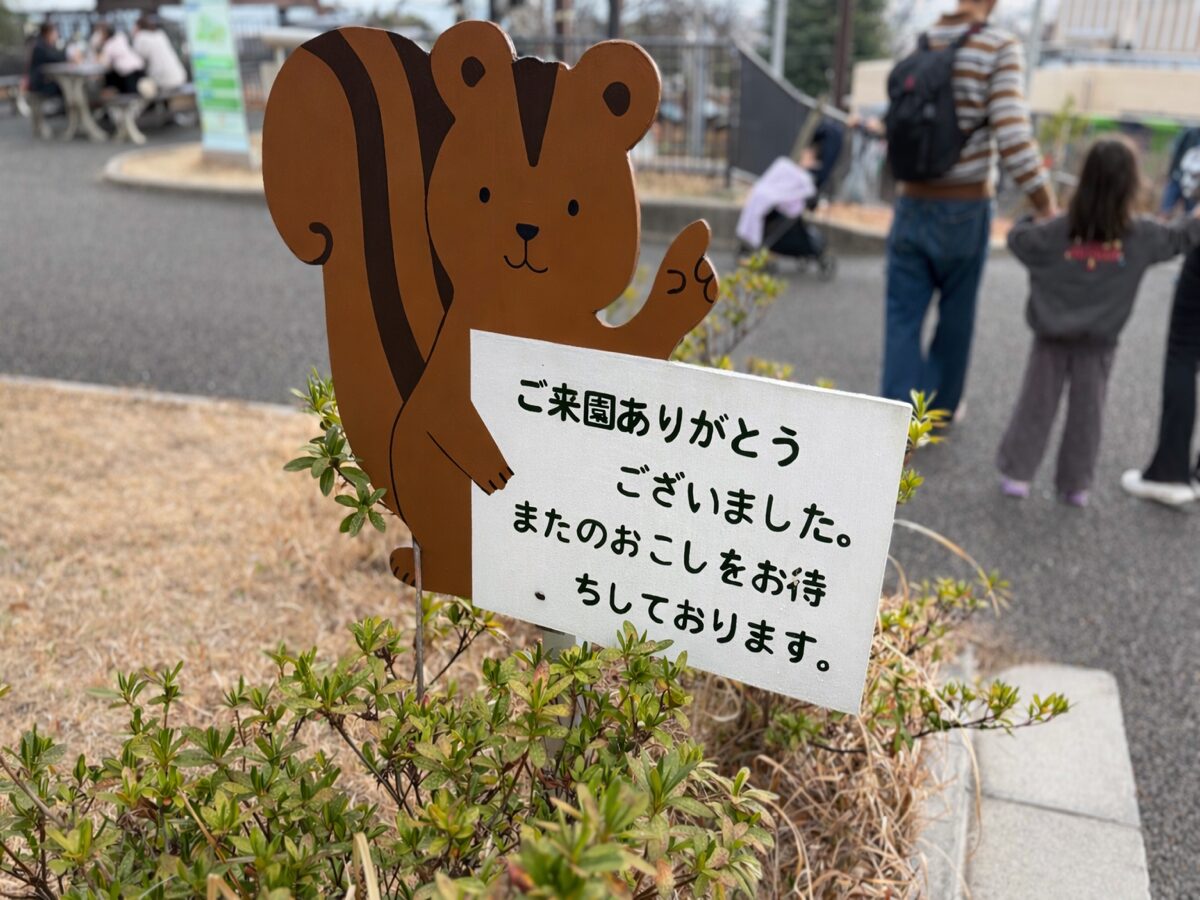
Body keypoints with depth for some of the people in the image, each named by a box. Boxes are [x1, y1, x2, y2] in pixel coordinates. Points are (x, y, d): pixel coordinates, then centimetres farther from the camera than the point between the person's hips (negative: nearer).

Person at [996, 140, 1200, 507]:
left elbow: (1018, 239, -2)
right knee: (1086, 413, 11)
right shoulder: (1141, 236, -8)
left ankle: (1016, 474, 10)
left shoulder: (1058, 231, -13)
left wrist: (1031, 215, 16)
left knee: (1036, 405, 8)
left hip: (1052, 336, 0)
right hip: (1098, 343, 1)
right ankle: (1076, 484, 18)